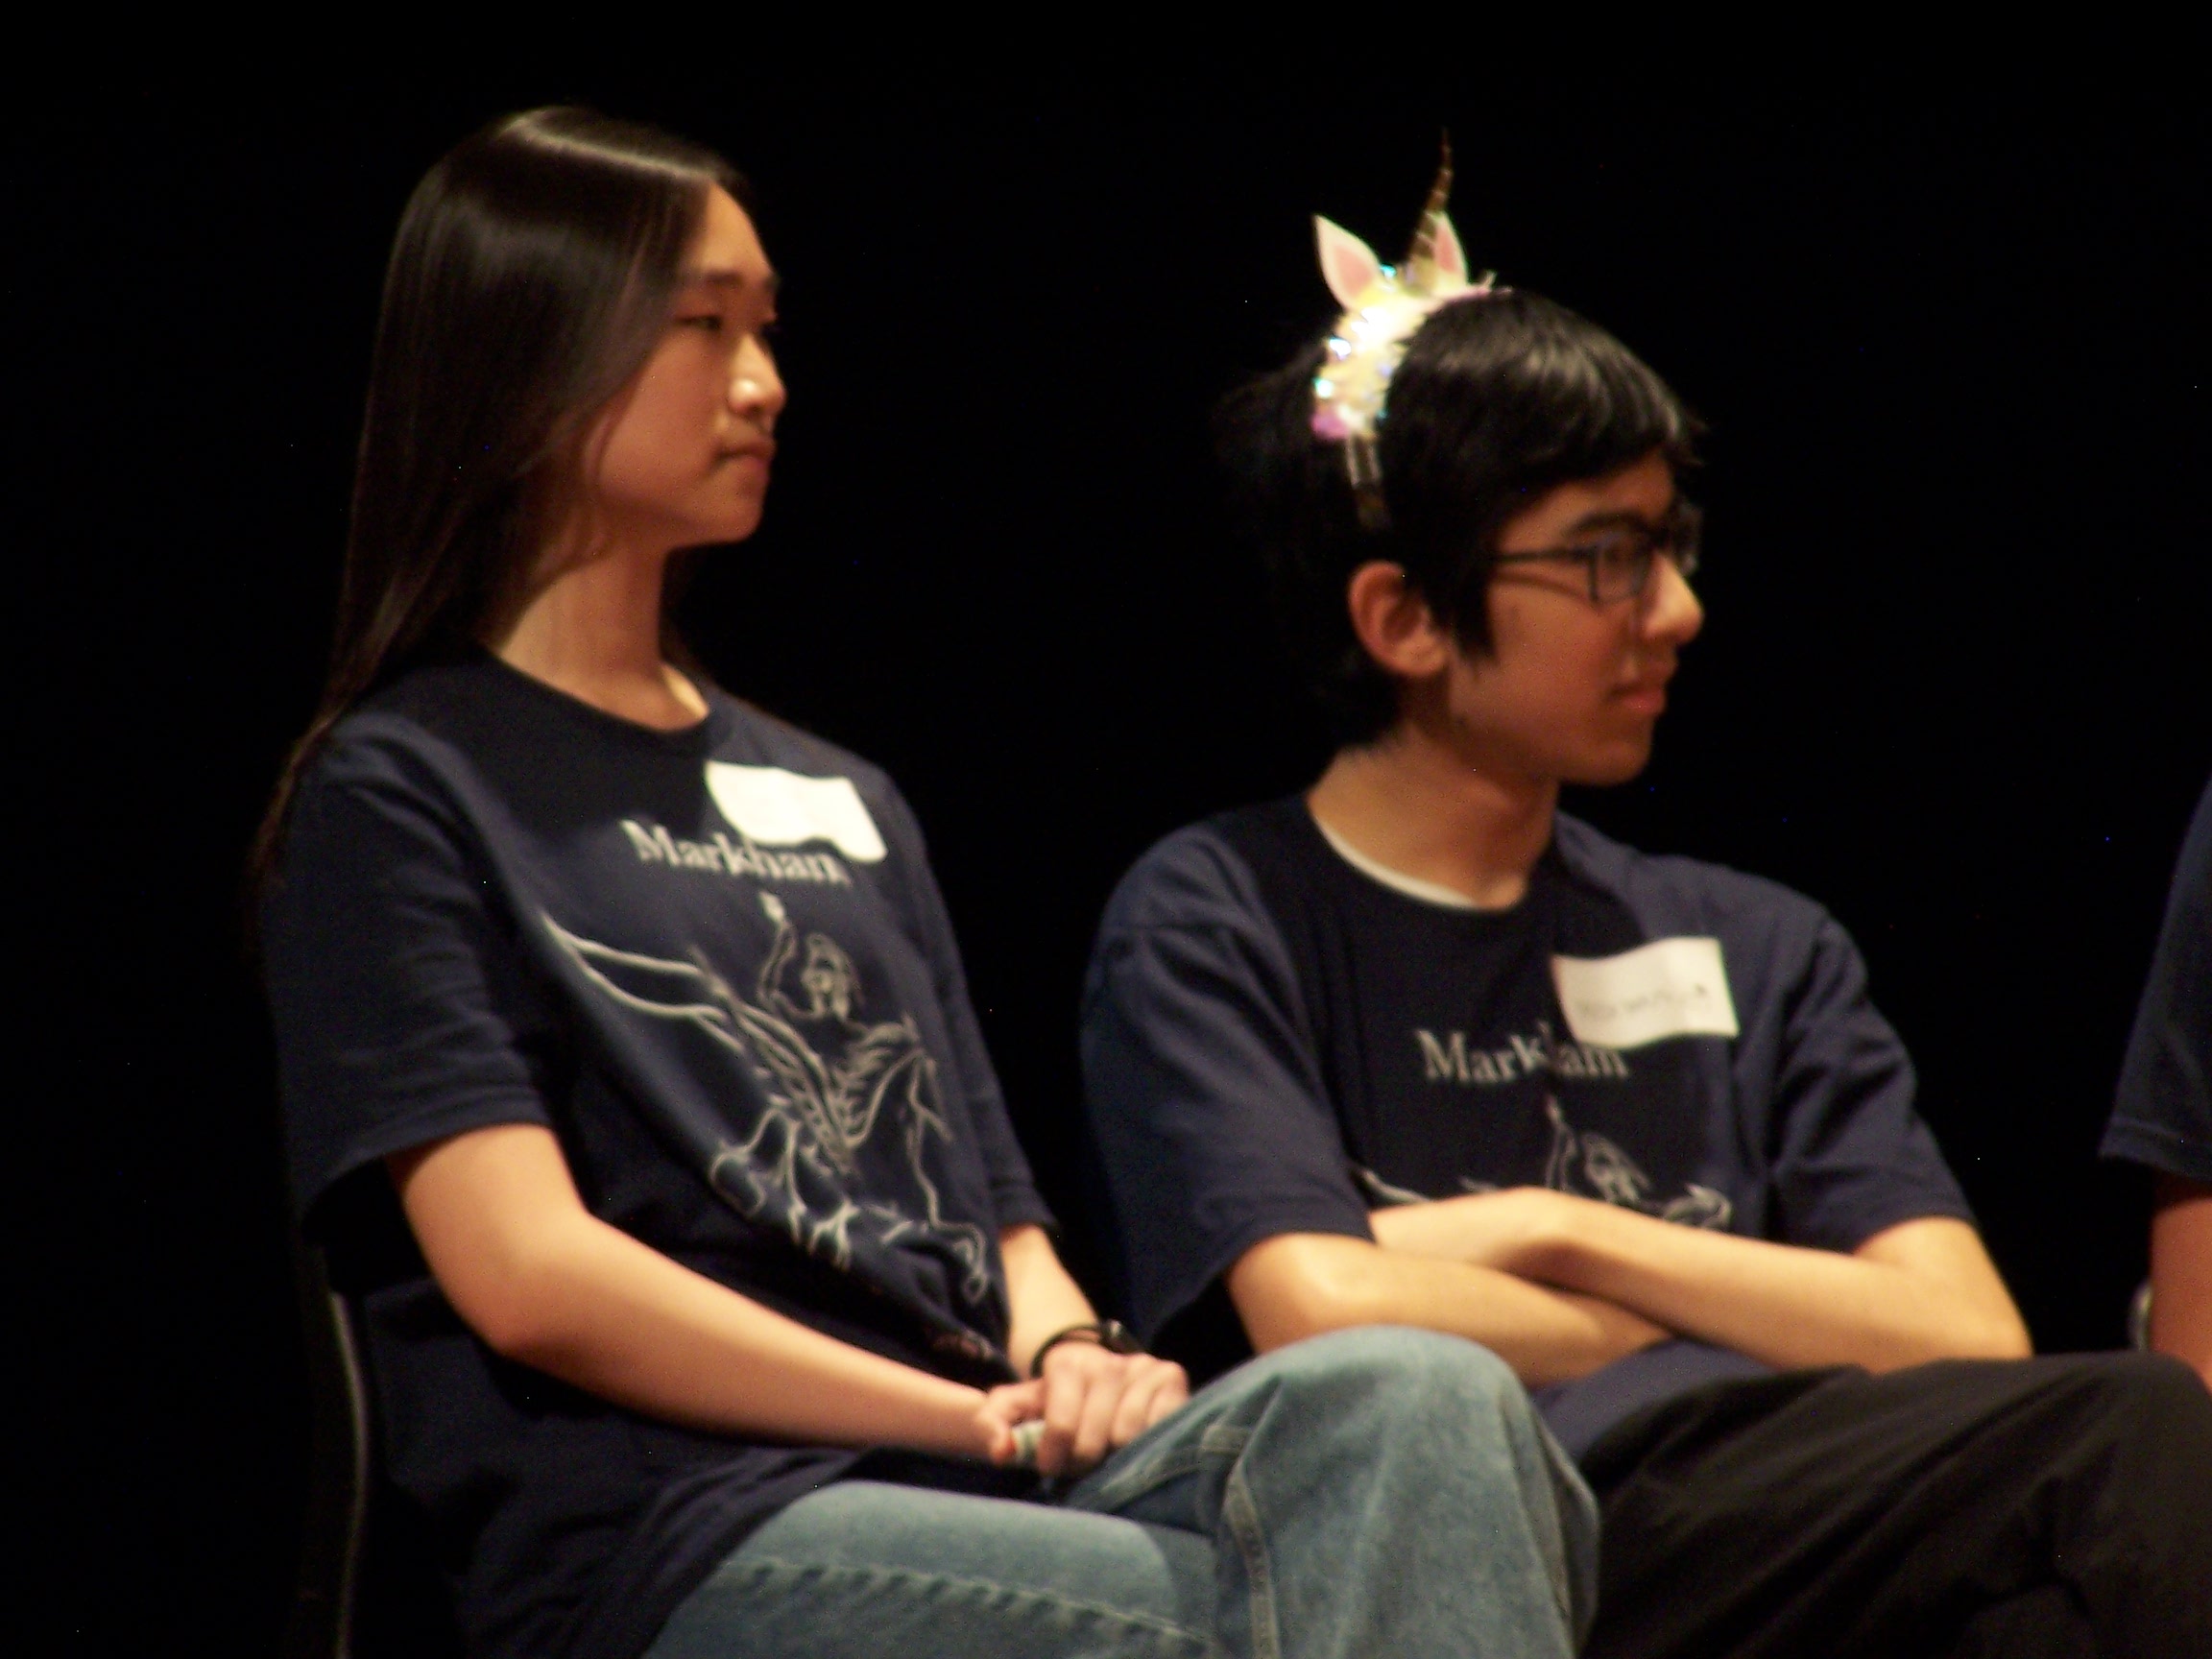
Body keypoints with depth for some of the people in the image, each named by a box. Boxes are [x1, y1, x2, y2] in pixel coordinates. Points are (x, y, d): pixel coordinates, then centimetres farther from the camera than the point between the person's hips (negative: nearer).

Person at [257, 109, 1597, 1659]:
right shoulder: (395, 796, 6)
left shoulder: (845, 802, 28)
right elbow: (529, 1274, -6)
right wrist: (989, 1418, -10)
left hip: (994, 1491, 6)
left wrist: (1063, 1353, -1)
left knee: (1426, 1401, -28)